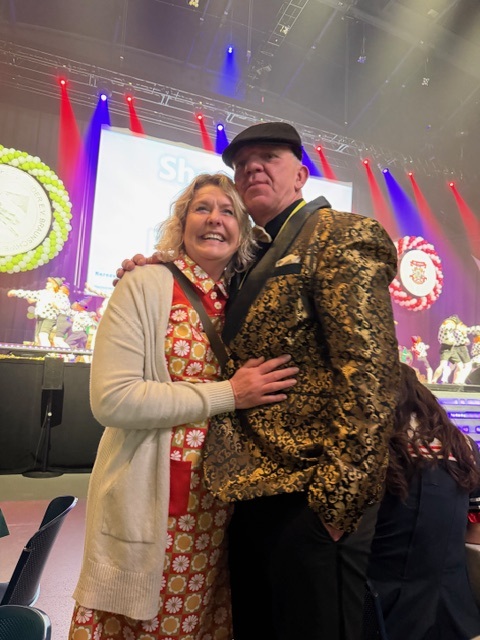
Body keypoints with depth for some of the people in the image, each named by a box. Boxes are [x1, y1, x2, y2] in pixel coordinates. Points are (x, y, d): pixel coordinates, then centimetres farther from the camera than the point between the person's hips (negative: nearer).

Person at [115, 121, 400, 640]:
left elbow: (369, 367, -17)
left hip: (308, 497, -8)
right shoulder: (253, 257, 16)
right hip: (251, 490, 8)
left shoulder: (339, 234, -8)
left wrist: (338, 492, -19)